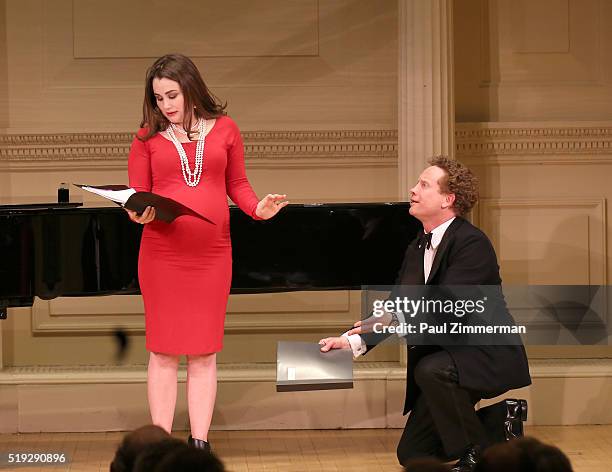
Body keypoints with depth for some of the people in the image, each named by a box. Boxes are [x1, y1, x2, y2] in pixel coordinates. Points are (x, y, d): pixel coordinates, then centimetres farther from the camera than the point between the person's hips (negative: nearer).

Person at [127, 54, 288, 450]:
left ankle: (199, 443, 10)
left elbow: (237, 185, 10)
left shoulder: (224, 129, 5)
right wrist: (141, 214, -17)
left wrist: (257, 208, -9)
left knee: (204, 352, 5)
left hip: (212, 252, 1)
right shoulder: (148, 138, 2)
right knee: (164, 351, 2)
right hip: (162, 254, -1)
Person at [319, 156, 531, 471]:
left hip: (487, 358, -8)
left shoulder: (472, 244, -19)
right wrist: (353, 341, -11)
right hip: (444, 357, 8)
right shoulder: (416, 249, 7)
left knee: (431, 371, -38)